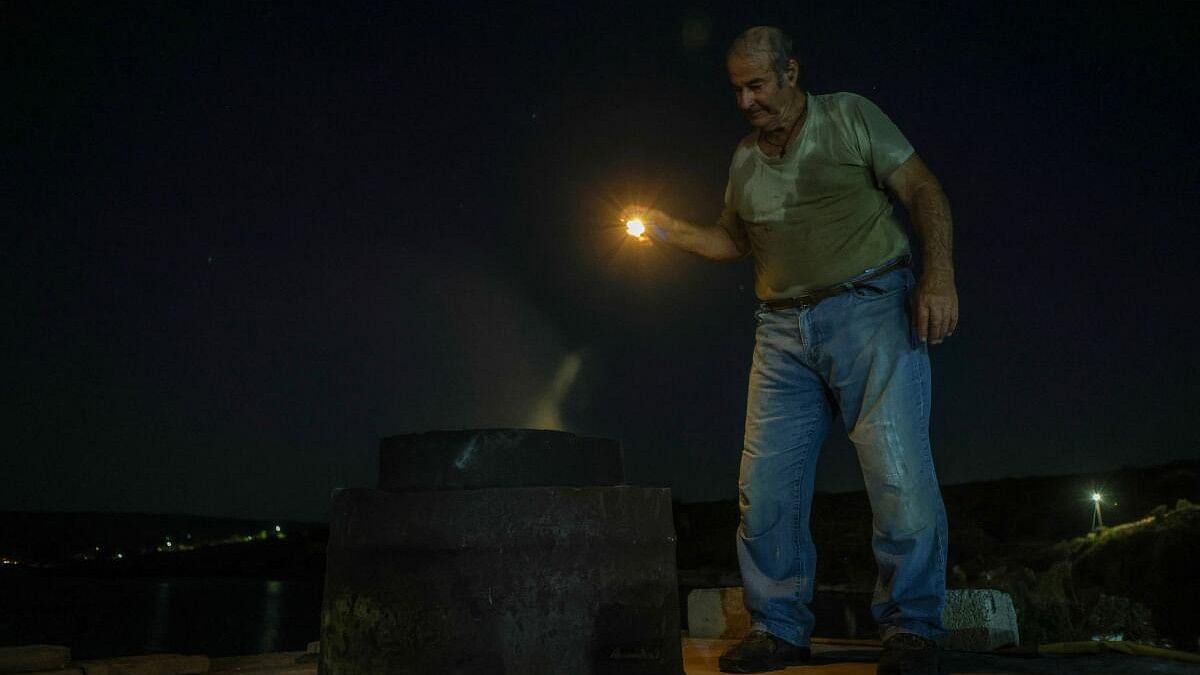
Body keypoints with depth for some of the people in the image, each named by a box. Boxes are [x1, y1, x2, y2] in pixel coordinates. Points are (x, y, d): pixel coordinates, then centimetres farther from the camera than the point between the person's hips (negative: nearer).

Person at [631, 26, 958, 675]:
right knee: (765, 482, -1)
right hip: (783, 329, 5)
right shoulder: (744, 159, 18)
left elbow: (923, 192, 0)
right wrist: (669, 230, 12)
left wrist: (938, 274, -15)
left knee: (897, 472, -12)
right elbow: (734, 240, 28)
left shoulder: (850, 117, 5)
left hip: (869, 307, -4)